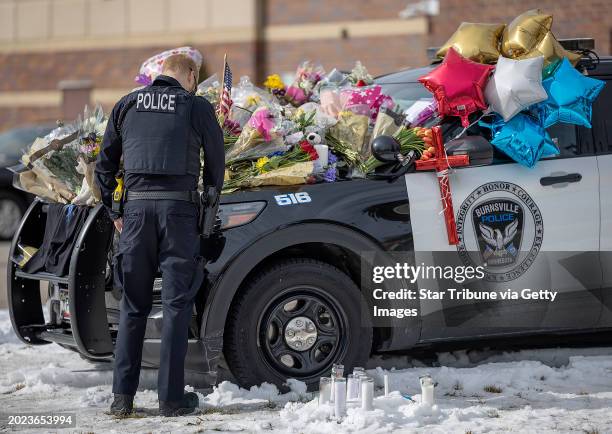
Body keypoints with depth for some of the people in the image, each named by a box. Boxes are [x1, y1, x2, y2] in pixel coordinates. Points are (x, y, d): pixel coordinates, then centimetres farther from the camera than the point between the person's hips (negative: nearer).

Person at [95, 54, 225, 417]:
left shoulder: (127, 104, 15)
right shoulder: (197, 107, 6)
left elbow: (104, 164, 17)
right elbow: (217, 162, 11)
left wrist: (114, 211, 21)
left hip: (137, 207, 3)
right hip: (179, 207, -3)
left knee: (133, 305, 10)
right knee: (177, 305, 2)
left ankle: (123, 397, 7)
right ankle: (171, 397, 1)